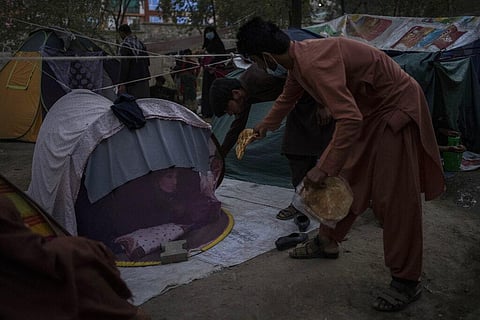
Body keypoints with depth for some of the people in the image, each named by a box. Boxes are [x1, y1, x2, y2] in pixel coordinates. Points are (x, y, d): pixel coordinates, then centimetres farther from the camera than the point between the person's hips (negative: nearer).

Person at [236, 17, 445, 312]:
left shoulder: (314, 63, -32)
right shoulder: (297, 57, 1)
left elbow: (350, 119, -38)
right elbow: (288, 98, 22)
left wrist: (324, 169, -34)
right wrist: (265, 126, 37)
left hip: (397, 108, -10)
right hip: (367, 109, 10)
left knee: (397, 197, -7)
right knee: (341, 178, 13)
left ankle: (407, 282, 4)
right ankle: (327, 242, 30)